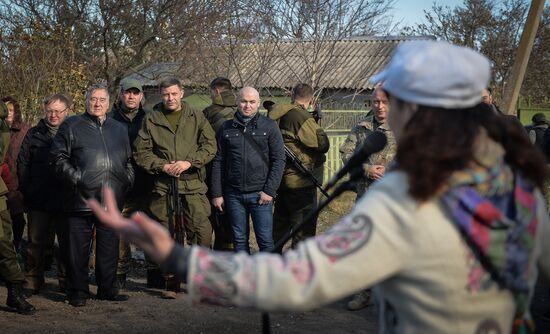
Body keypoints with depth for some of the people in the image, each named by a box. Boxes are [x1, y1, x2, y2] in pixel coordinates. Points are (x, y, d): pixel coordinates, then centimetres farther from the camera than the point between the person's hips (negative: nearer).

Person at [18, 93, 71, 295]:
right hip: (39, 201, 1)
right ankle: (32, 282, 12)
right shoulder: (34, 135, 9)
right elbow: (22, 165, 9)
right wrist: (26, 192, 1)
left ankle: (68, 282, 16)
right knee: (37, 243, 3)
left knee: (68, 243, 6)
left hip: (67, 200, -1)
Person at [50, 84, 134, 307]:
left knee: (109, 247, 9)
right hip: (81, 199, -4)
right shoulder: (72, 126, 4)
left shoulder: (119, 129, 18)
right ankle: (78, 291, 10)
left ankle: (107, 289, 19)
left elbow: (128, 161, 25)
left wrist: (127, 180, 11)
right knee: (79, 247, 0)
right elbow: (58, 157, 0)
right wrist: (75, 178, -10)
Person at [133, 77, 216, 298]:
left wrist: (189, 162, -9)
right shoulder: (151, 120, 8)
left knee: (201, 230, -8)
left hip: (193, 183, -1)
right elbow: (141, 152, 6)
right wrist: (162, 166, -7)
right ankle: (171, 283, 13)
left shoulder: (196, 117, 7)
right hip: (163, 185, 1)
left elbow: (210, 145, 3)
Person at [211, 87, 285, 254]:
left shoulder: (269, 126, 3)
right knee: (240, 240, 8)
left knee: (266, 241, -3)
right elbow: (218, 162, 9)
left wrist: (270, 191, -8)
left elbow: (279, 160, -1)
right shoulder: (226, 128, 9)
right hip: (234, 195, 2)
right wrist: (217, 194, 5)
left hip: (260, 194, -2)